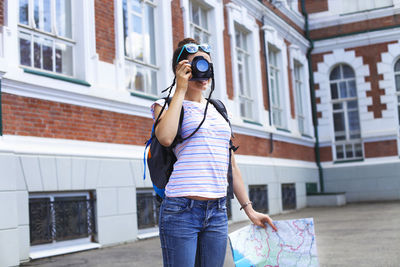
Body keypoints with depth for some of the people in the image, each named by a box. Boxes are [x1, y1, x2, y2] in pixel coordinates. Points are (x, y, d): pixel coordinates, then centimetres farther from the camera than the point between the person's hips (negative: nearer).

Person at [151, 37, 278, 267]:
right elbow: (166, 137, -20)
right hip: (181, 211, -5)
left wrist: (249, 210, 15)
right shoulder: (167, 105, 5)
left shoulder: (218, 111, 18)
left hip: (217, 213, 5)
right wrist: (181, 89, -9)